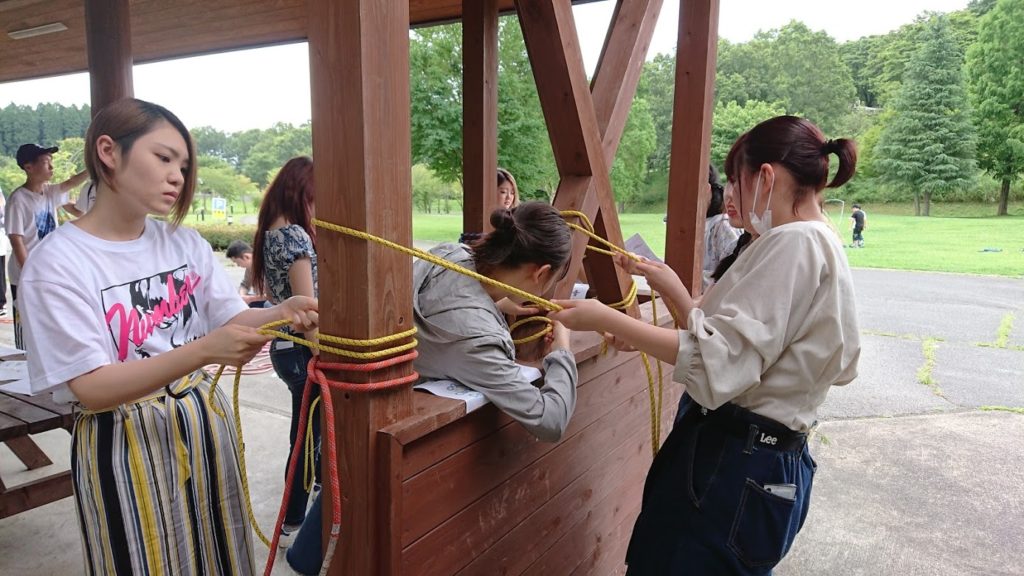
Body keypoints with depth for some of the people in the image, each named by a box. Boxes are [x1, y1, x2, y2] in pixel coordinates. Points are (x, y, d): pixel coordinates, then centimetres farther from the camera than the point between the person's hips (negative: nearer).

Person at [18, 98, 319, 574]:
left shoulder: (185, 241, 2)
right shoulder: (57, 262, -14)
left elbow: (231, 320, 0)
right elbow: (90, 389, -20)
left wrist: (280, 313, -23)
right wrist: (204, 351, -33)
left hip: (204, 426, 5)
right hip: (123, 445, -5)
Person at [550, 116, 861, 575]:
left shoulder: (794, 242, -17)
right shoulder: (818, 246, 14)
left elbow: (718, 359, -24)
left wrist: (605, 319, -22)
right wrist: (674, 289, 16)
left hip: (738, 465, -9)